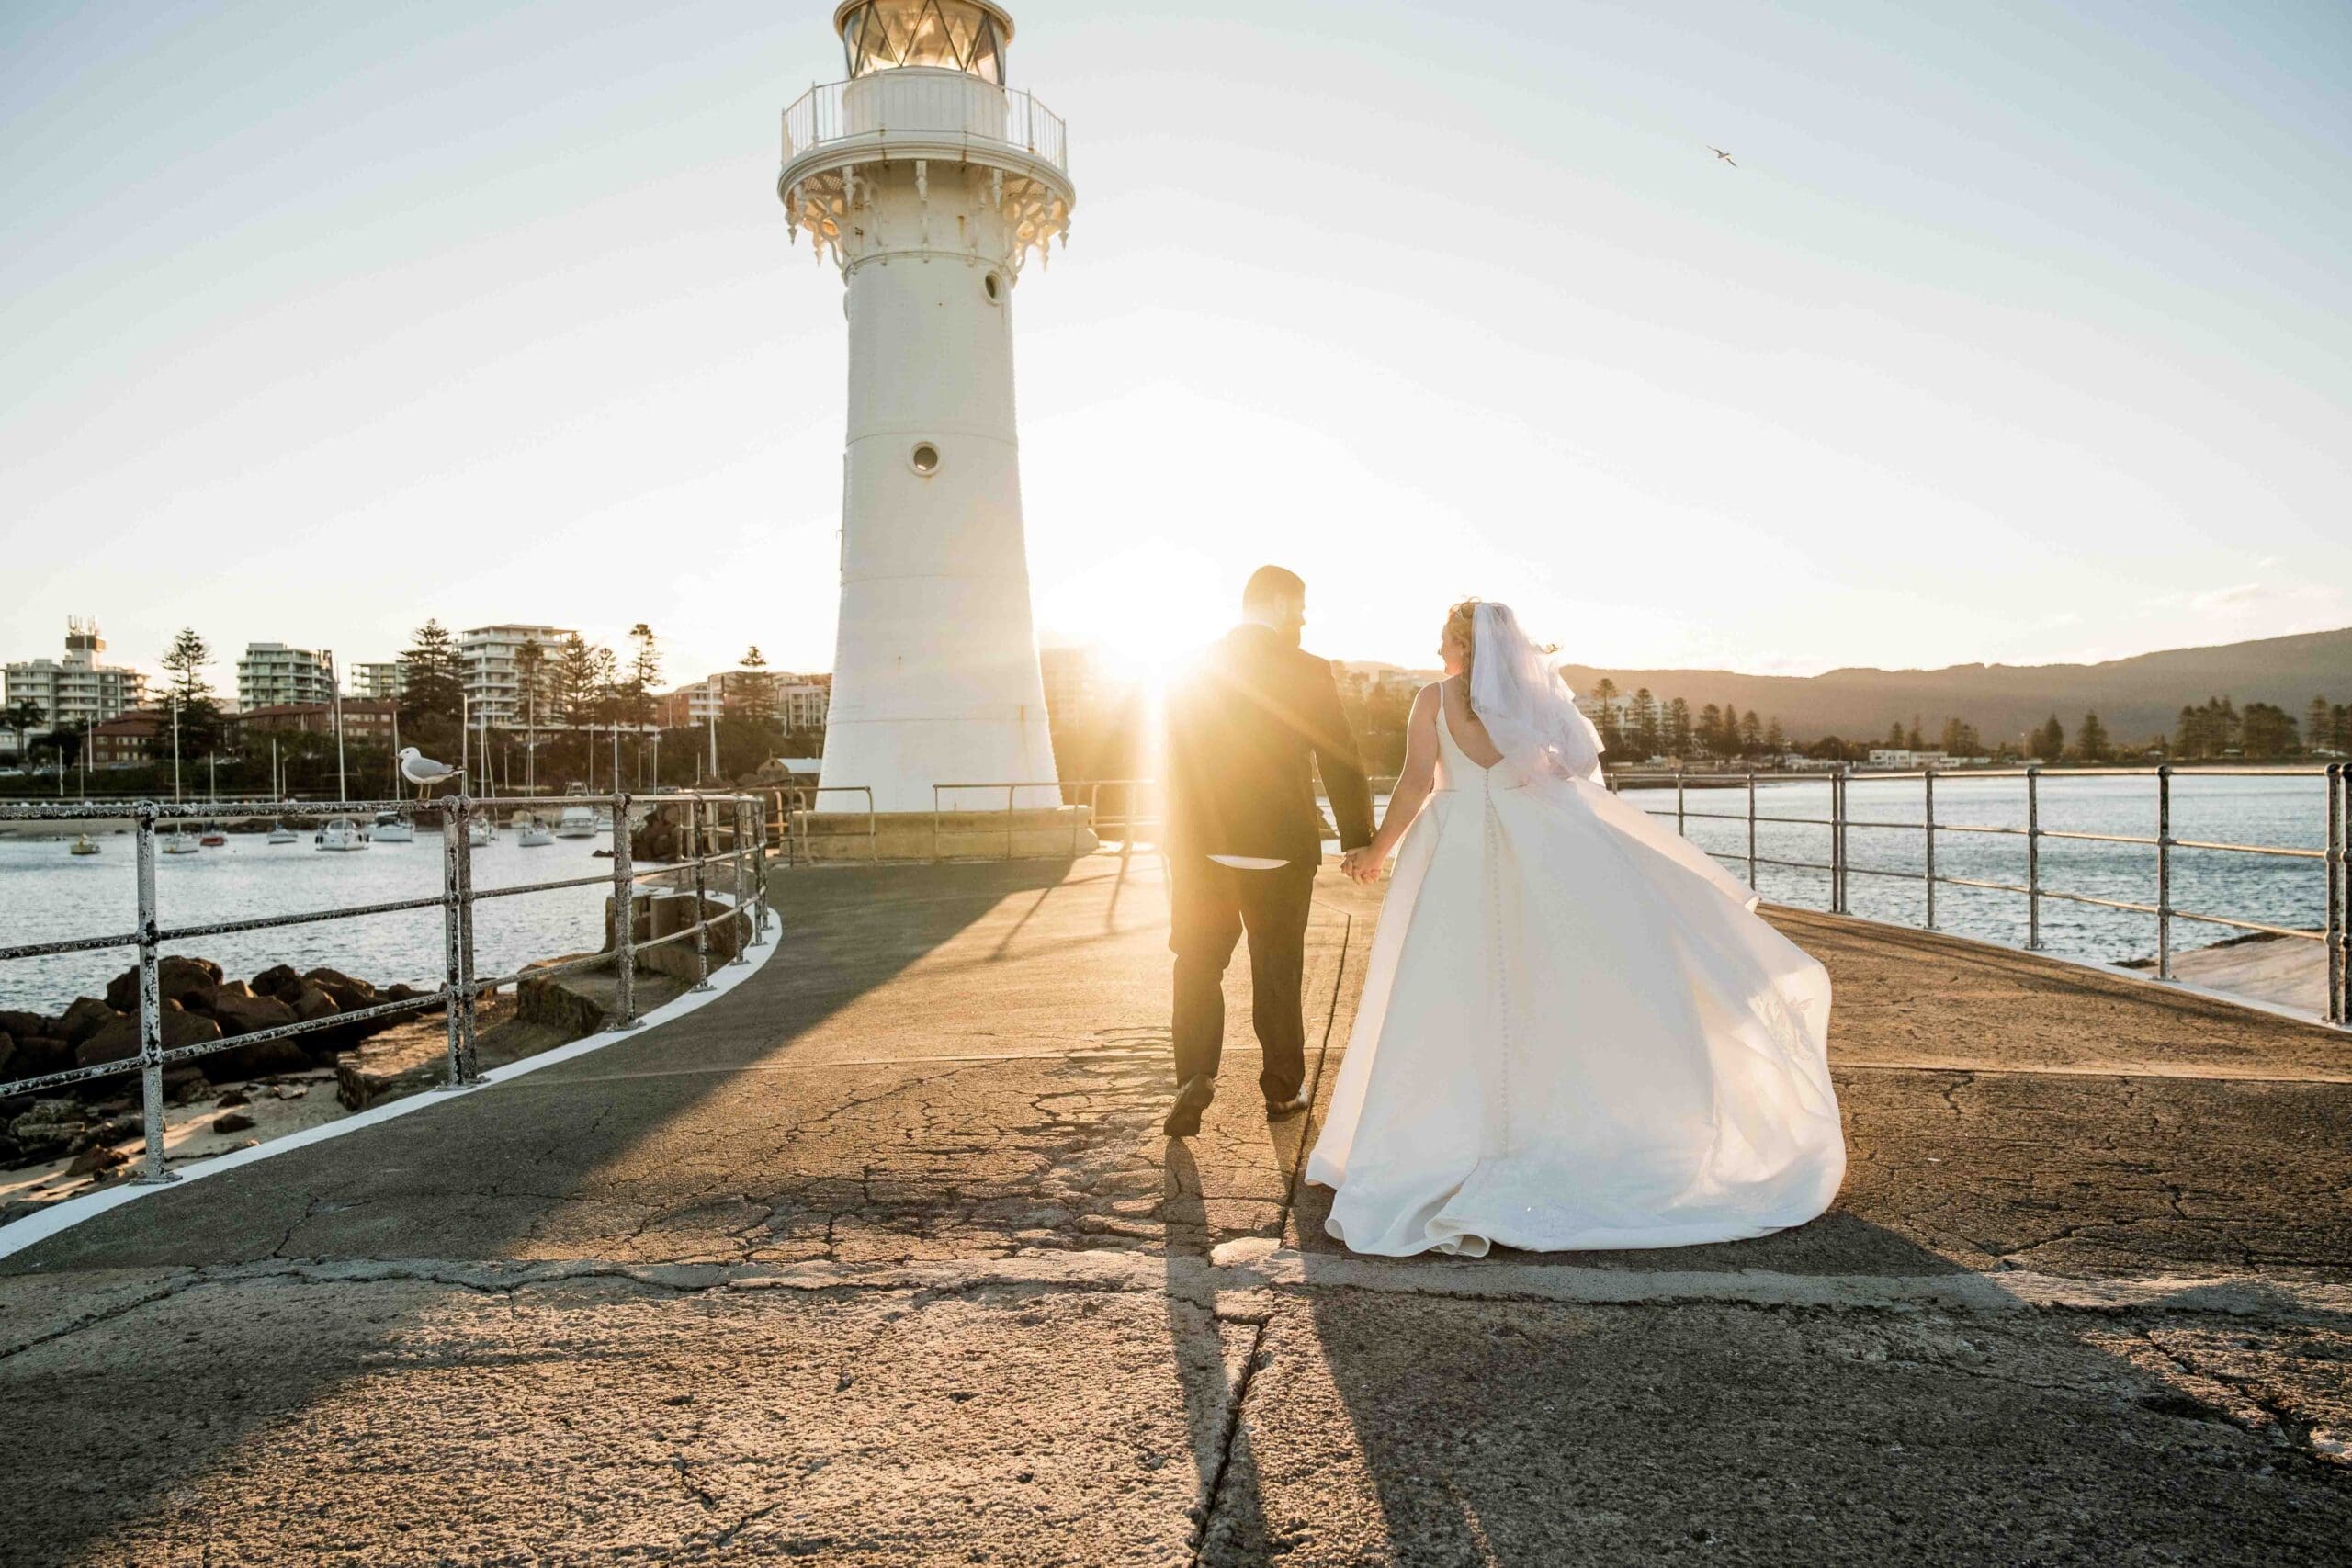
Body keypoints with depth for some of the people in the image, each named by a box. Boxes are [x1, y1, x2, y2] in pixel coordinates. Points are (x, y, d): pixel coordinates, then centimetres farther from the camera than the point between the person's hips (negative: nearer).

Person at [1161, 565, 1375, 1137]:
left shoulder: (1192, 674, 3)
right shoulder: (1307, 673, -7)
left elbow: (1175, 768, 6)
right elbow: (1341, 764, -7)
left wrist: (1182, 846, 14)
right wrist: (1360, 841, 2)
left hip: (1202, 849, 2)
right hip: (1281, 848, -2)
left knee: (1198, 966, 10)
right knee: (1278, 969, 12)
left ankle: (1195, 1079, -6)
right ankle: (1282, 1089, 22)